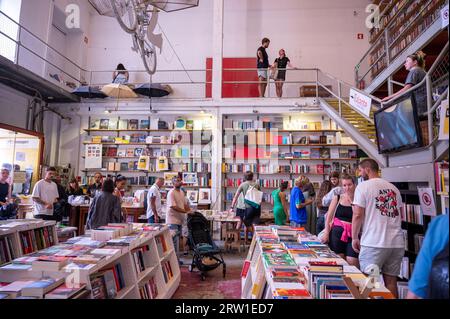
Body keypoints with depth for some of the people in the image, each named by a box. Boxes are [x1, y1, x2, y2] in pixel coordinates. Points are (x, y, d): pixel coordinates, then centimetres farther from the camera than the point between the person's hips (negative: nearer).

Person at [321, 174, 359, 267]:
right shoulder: (337, 198, 8)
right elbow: (329, 217, 6)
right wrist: (326, 233, 0)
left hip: (353, 234, -1)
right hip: (337, 232, 1)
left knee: (352, 264, -5)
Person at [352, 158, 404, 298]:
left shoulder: (363, 186, -6)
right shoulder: (393, 188, 12)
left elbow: (357, 215, -10)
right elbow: (400, 215, 18)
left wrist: (354, 238, 0)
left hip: (374, 242, -6)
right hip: (397, 242, 6)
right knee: (391, 281, 13)